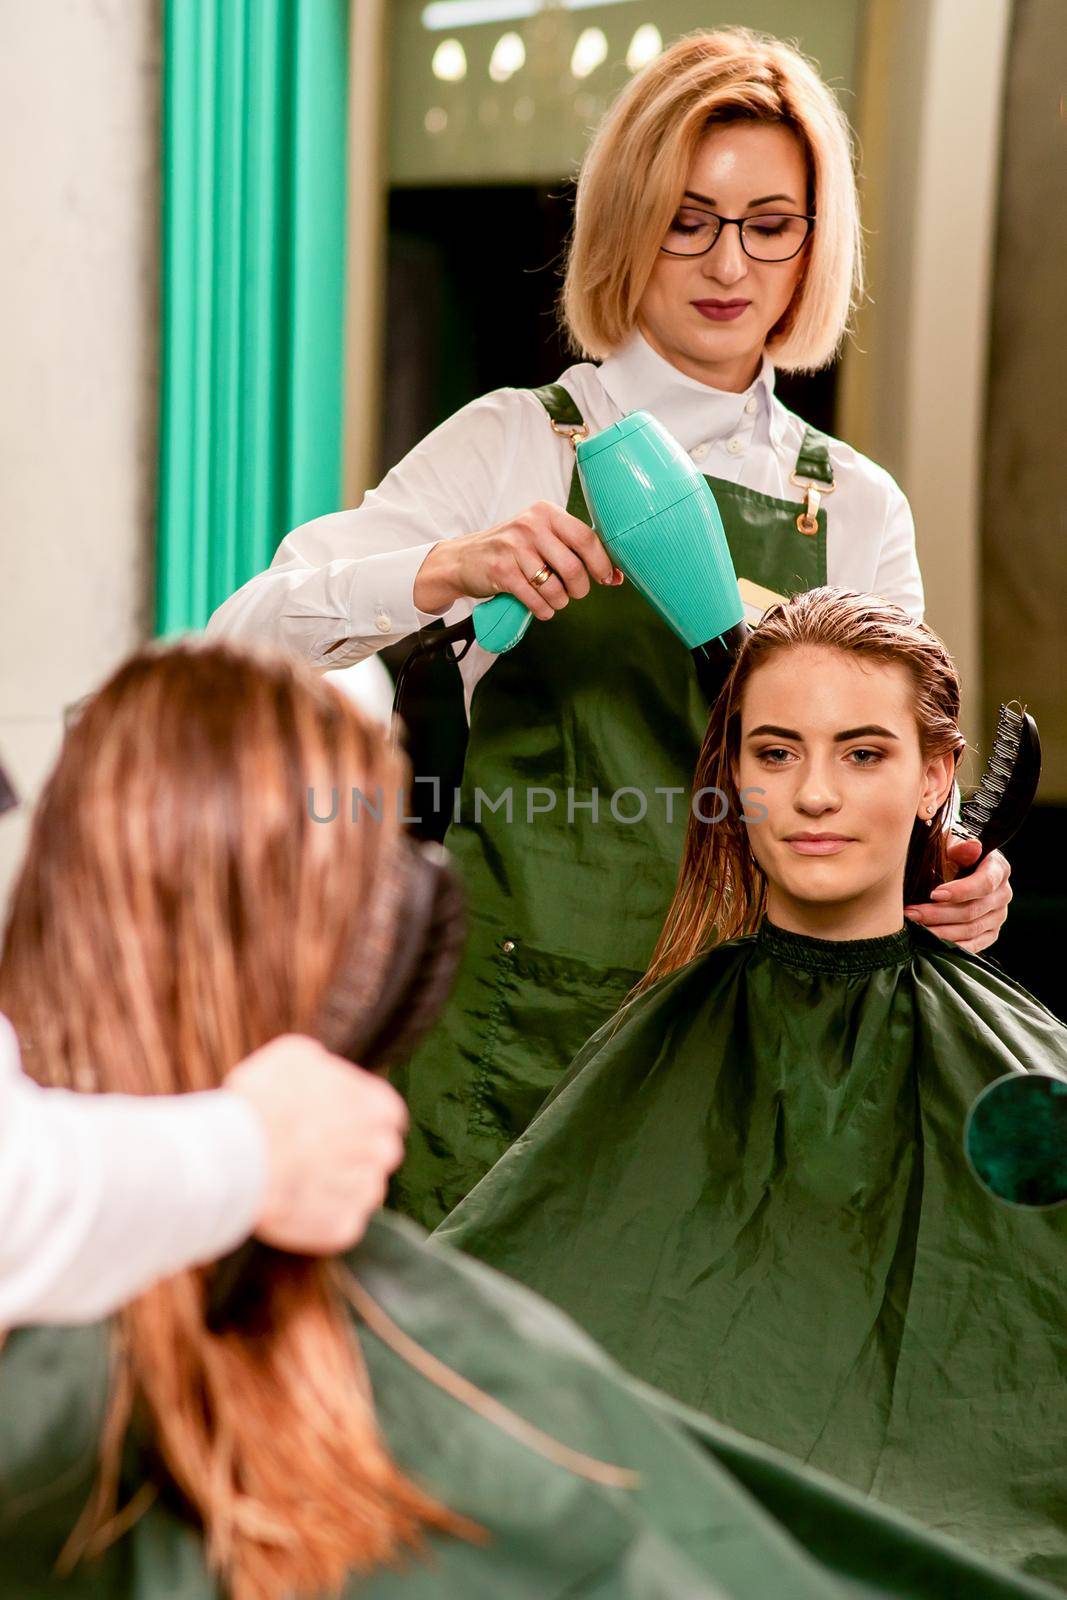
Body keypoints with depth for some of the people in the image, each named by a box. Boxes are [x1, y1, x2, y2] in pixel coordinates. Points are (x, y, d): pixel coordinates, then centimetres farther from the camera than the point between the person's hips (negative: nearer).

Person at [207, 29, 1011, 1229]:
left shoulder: (859, 507, 10)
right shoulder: (520, 445, 0)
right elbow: (245, 642, -7)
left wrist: (954, 878, -11)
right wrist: (447, 572, -24)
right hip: (522, 1030, -2)